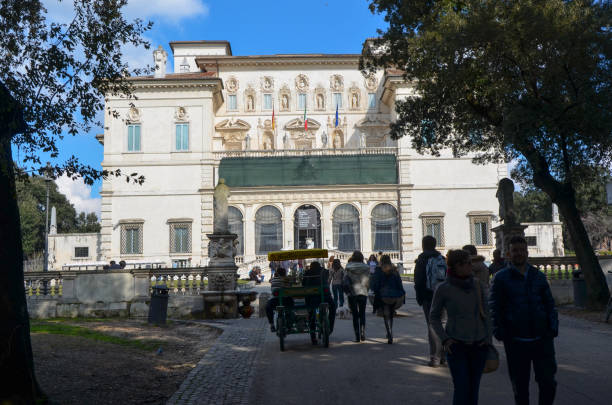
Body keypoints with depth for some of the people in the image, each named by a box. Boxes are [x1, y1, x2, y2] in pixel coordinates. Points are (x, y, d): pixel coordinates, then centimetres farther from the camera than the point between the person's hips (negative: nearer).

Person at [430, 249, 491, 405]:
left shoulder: (477, 284, 0)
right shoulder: (443, 289, -9)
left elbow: (485, 313, 10)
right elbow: (434, 317, 2)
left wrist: (488, 338, 4)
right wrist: (444, 339, -9)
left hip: (479, 345, 3)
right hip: (457, 346, -3)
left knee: (473, 389, 9)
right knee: (462, 388, -9)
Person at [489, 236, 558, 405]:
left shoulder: (538, 276, 10)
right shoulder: (501, 277, 0)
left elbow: (549, 304, 13)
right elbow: (494, 307, -1)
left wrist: (553, 326, 1)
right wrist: (499, 332, -9)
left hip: (542, 338, 2)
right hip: (516, 340, -2)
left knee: (548, 381, 4)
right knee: (520, 385, 8)